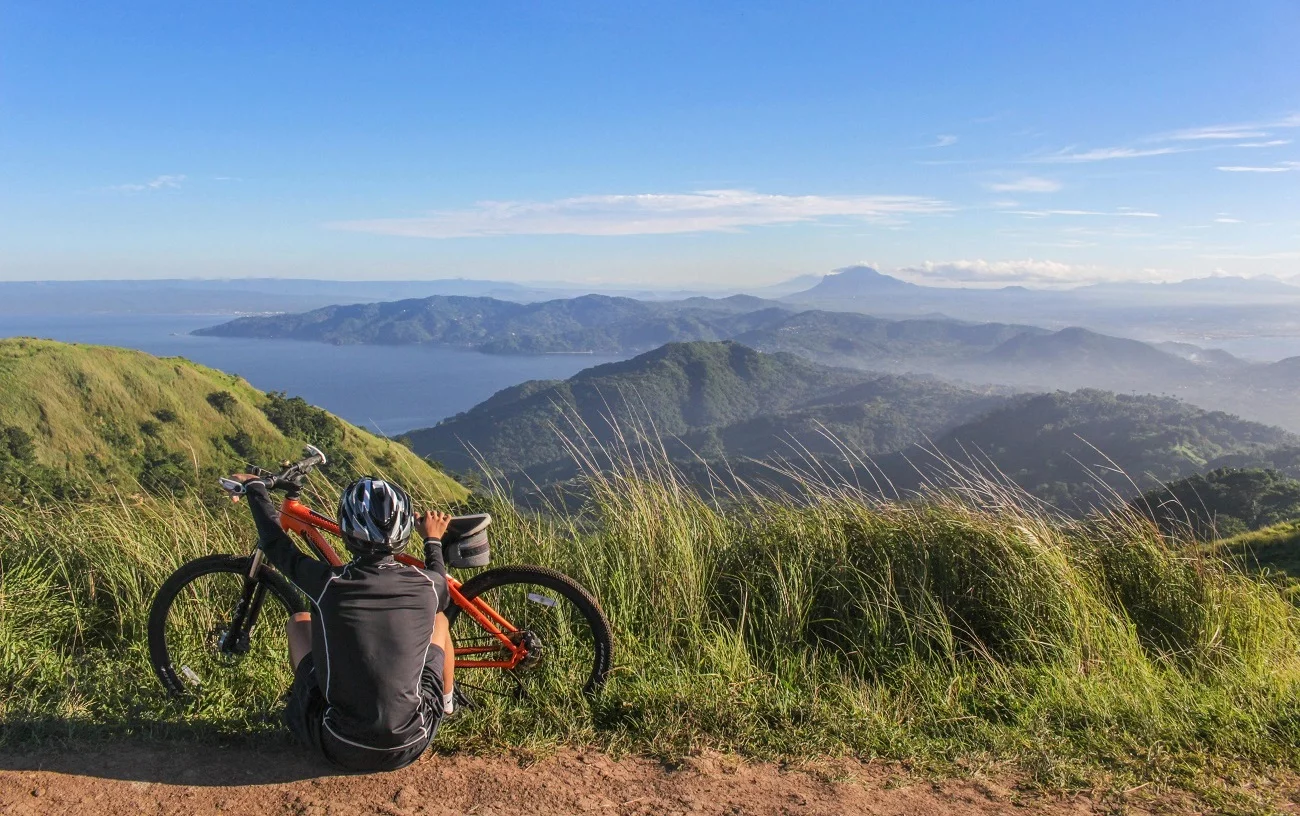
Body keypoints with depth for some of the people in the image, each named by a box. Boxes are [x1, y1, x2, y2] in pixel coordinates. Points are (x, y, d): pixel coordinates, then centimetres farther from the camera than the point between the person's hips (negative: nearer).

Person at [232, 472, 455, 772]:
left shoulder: (328, 584, -17)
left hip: (340, 749, 0)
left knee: (300, 621, 19)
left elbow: (276, 545, 4)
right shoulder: (427, 585, -13)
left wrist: (255, 487, 20)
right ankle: (447, 706, 39)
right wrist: (434, 540, 30)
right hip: (410, 747, 1)